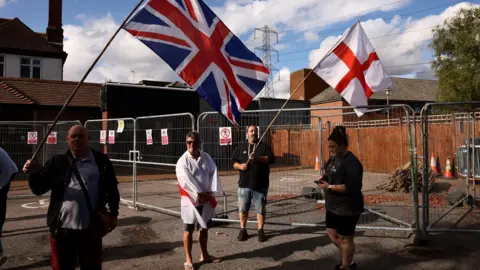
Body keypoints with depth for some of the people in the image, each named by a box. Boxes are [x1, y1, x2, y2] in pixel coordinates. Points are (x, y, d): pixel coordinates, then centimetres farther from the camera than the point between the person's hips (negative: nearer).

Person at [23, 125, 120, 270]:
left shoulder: (101, 161, 3)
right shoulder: (57, 162, 4)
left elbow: (112, 189, 9)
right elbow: (39, 189, 3)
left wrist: (113, 213, 8)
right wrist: (33, 173, -16)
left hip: (91, 227, 0)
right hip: (62, 226, 1)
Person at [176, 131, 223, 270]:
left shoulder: (206, 158, 2)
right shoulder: (183, 161, -13)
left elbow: (213, 174, -4)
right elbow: (187, 181, -20)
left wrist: (211, 192, -16)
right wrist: (200, 194, -20)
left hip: (206, 199, 5)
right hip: (190, 199, -5)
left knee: (204, 227, 18)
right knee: (188, 230, 4)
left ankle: (204, 255, 34)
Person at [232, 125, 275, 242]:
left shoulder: (264, 146, 5)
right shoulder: (240, 147, 11)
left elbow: (271, 159, -8)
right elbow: (233, 162, 9)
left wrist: (257, 158, -20)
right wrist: (240, 166, -12)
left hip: (260, 185, -1)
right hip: (244, 184, 2)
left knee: (261, 209, 4)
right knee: (243, 209, 6)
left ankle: (260, 230, 15)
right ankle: (243, 230, 19)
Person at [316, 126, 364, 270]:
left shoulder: (351, 162, -22)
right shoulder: (334, 157, 6)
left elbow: (352, 187, -28)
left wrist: (330, 187, -25)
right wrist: (324, 178, 0)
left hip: (347, 208, -9)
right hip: (334, 205, 10)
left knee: (345, 238, 5)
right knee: (332, 233, 17)